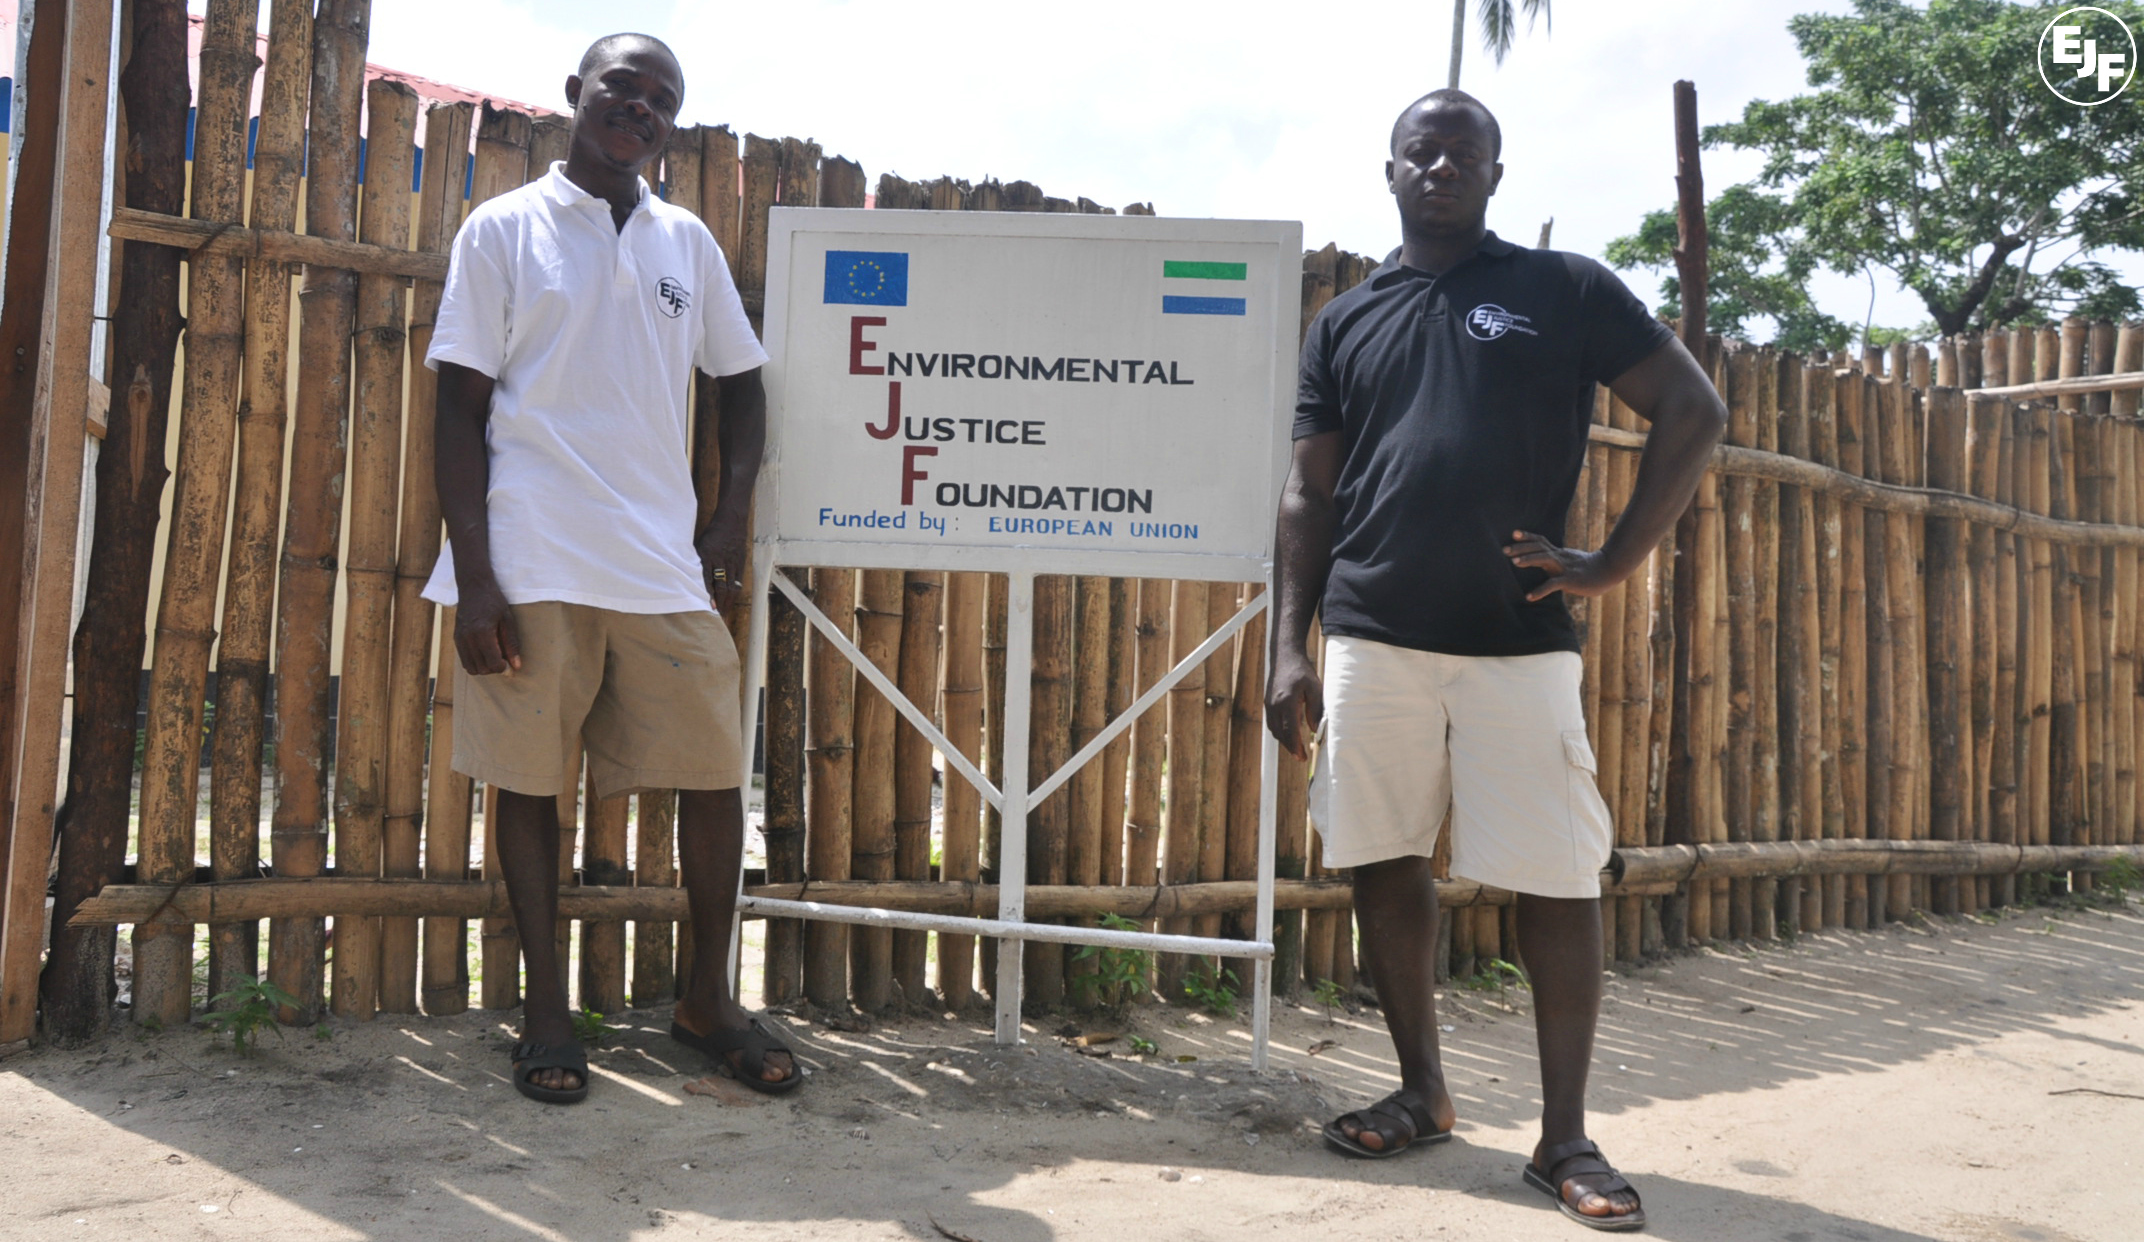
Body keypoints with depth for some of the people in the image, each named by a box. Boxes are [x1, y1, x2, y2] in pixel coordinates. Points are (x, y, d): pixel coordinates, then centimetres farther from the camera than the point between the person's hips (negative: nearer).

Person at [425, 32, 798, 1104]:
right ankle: (546, 1016, 19)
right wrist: (473, 580, -8)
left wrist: (729, 523, 7)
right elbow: (462, 406, -1)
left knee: (715, 773, 2)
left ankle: (708, 1000, 20)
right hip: (531, 567, -3)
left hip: (665, 565, 3)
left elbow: (739, 385, 20)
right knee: (529, 780, 4)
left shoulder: (687, 242, 13)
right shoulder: (503, 231, 3)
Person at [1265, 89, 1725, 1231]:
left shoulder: (1564, 290, 7)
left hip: (1519, 641, -3)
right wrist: (1289, 649, 4)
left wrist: (1615, 563, -4)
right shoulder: (1344, 323, 15)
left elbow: (1693, 412, 5)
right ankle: (1421, 1094, 24)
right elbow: (1308, 495, 12)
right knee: (1385, 865, 7)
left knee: (1557, 880, -2)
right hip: (1372, 636, 3)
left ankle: (1564, 1138, 11)